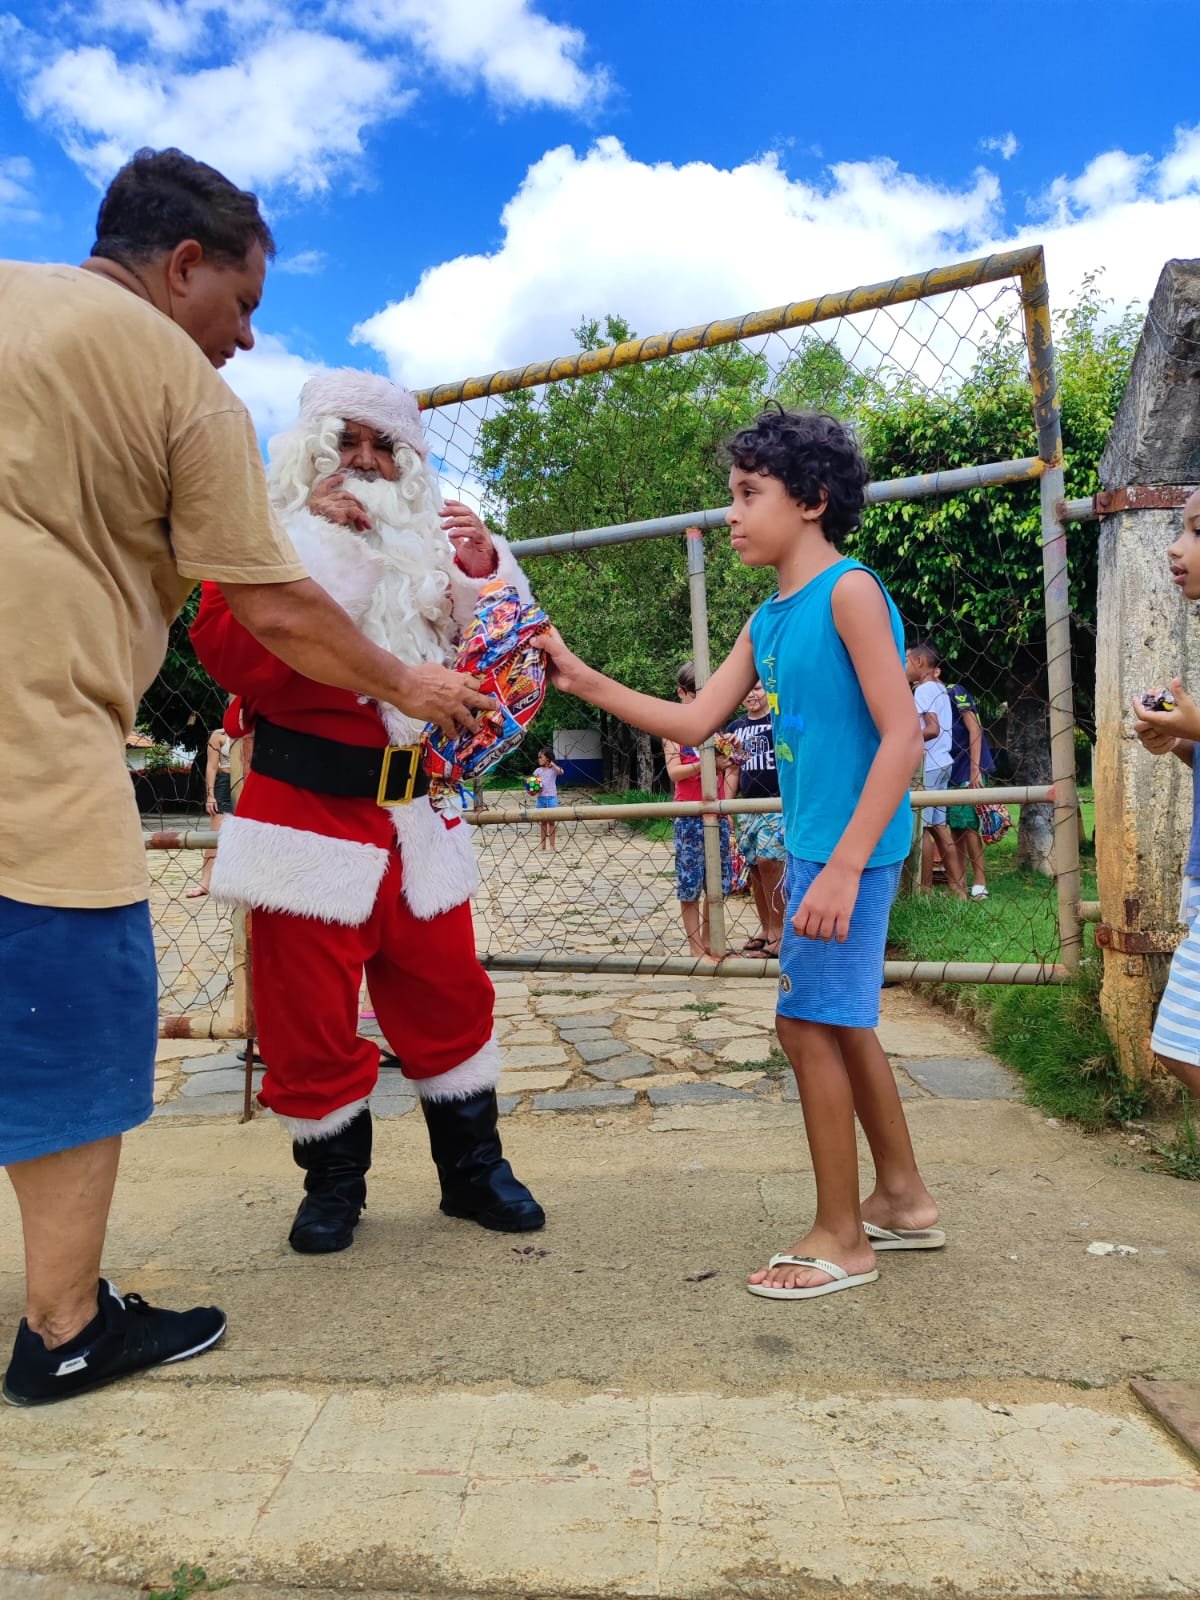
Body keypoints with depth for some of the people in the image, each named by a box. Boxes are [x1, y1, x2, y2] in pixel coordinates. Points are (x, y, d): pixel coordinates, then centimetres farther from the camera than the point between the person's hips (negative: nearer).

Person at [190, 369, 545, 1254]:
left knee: (447, 991, 9)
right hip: (307, 808, -3)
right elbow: (224, 640, -13)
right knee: (310, 1009, 3)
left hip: (413, 810, 4)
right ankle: (333, 1178, 23)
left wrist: (486, 569, -3)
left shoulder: (427, 547, 17)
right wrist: (311, 536, -13)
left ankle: (473, 1164, 24)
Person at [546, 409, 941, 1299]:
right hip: (816, 843, 9)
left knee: (810, 1020, -3)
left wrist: (843, 865, -22)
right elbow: (694, 723, 11)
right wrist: (586, 683, 5)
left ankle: (842, 1239, 14)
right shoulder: (767, 622, 13)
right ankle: (904, 1200, 32)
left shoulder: (848, 591, -12)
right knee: (841, 1021, 16)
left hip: (853, 847, -9)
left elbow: (903, 735, -18)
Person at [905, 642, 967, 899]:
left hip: (926, 767, -10)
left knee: (920, 827, -6)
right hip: (939, 764, 10)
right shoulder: (939, 688, 17)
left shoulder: (924, 689, -11)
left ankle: (925, 889, -2)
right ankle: (957, 887, 12)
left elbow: (933, 729, -20)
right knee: (937, 826, 11)